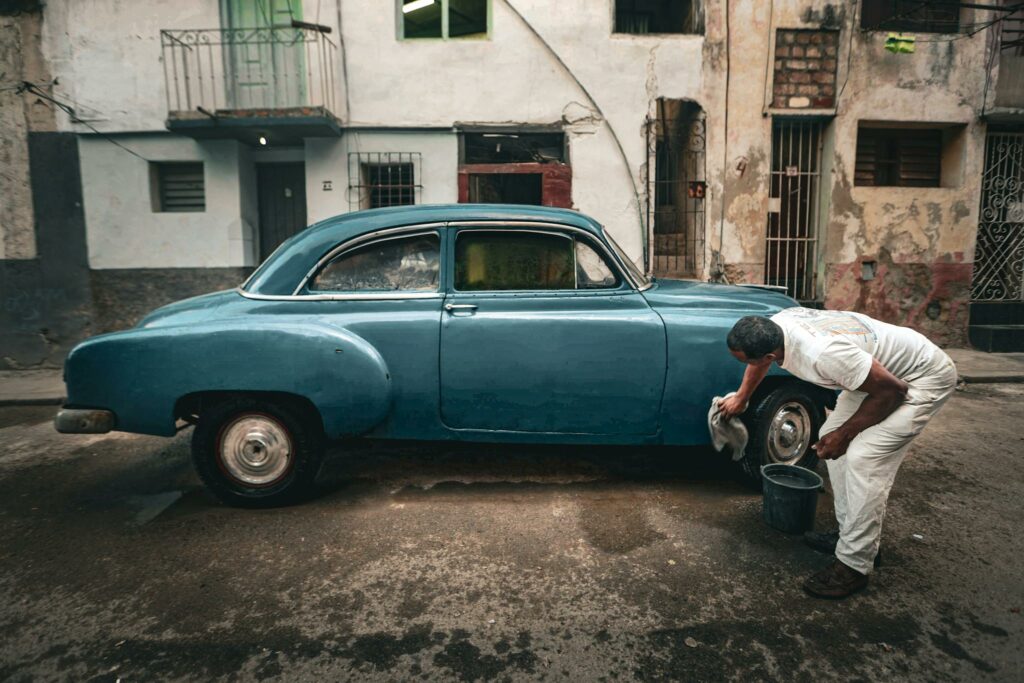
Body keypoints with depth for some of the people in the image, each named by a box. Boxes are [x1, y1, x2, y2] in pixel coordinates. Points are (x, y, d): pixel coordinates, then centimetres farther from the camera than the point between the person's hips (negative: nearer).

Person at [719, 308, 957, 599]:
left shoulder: (823, 353, -39)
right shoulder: (776, 324, -14)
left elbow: (892, 390, -26)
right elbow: (760, 360, 11)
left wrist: (843, 435, -17)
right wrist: (741, 398, 23)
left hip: (924, 377, -9)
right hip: (878, 367, 9)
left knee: (864, 458, -18)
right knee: (831, 435, 8)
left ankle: (854, 566, -6)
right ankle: (851, 534, 19)